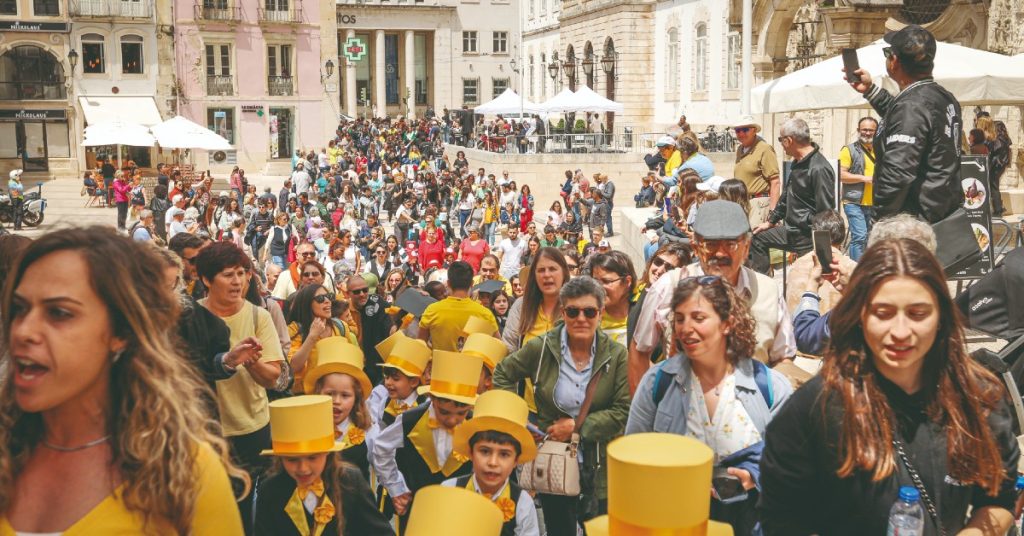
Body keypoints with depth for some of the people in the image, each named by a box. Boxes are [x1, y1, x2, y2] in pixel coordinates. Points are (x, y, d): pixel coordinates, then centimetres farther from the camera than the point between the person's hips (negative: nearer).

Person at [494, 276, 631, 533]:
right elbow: (503, 374, 10)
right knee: (559, 529, 10)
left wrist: (577, 426, -15)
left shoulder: (616, 355, -5)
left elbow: (623, 411, -8)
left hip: (601, 468, 0)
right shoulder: (541, 348, -4)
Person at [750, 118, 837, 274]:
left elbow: (825, 214, -23)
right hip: (790, 230, 10)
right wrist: (771, 221, 25)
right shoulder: (798, 163, 9)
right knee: (757, 238, 21)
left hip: (809, 239, -10)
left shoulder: (819, 169, -22)